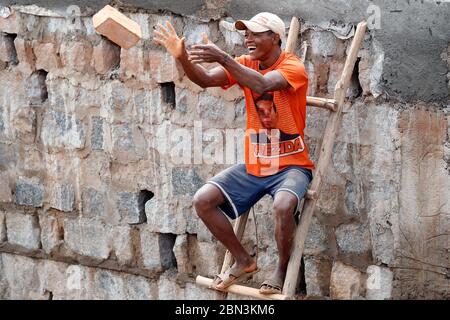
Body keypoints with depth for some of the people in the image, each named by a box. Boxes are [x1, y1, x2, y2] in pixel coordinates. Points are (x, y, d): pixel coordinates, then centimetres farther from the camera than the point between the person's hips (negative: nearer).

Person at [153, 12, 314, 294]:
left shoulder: (293, 67, -15)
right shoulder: (245, 64, 3)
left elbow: (262, 85, -36)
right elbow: (205, 80, -13)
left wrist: (223, 58, -43)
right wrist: (182, 57, -32)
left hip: (291, 165, -6)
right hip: (254, 165, 6)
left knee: (283, 205, -37)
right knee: (203, 200, -9)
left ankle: (282, 269, -9)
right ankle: (244, 261, 10)